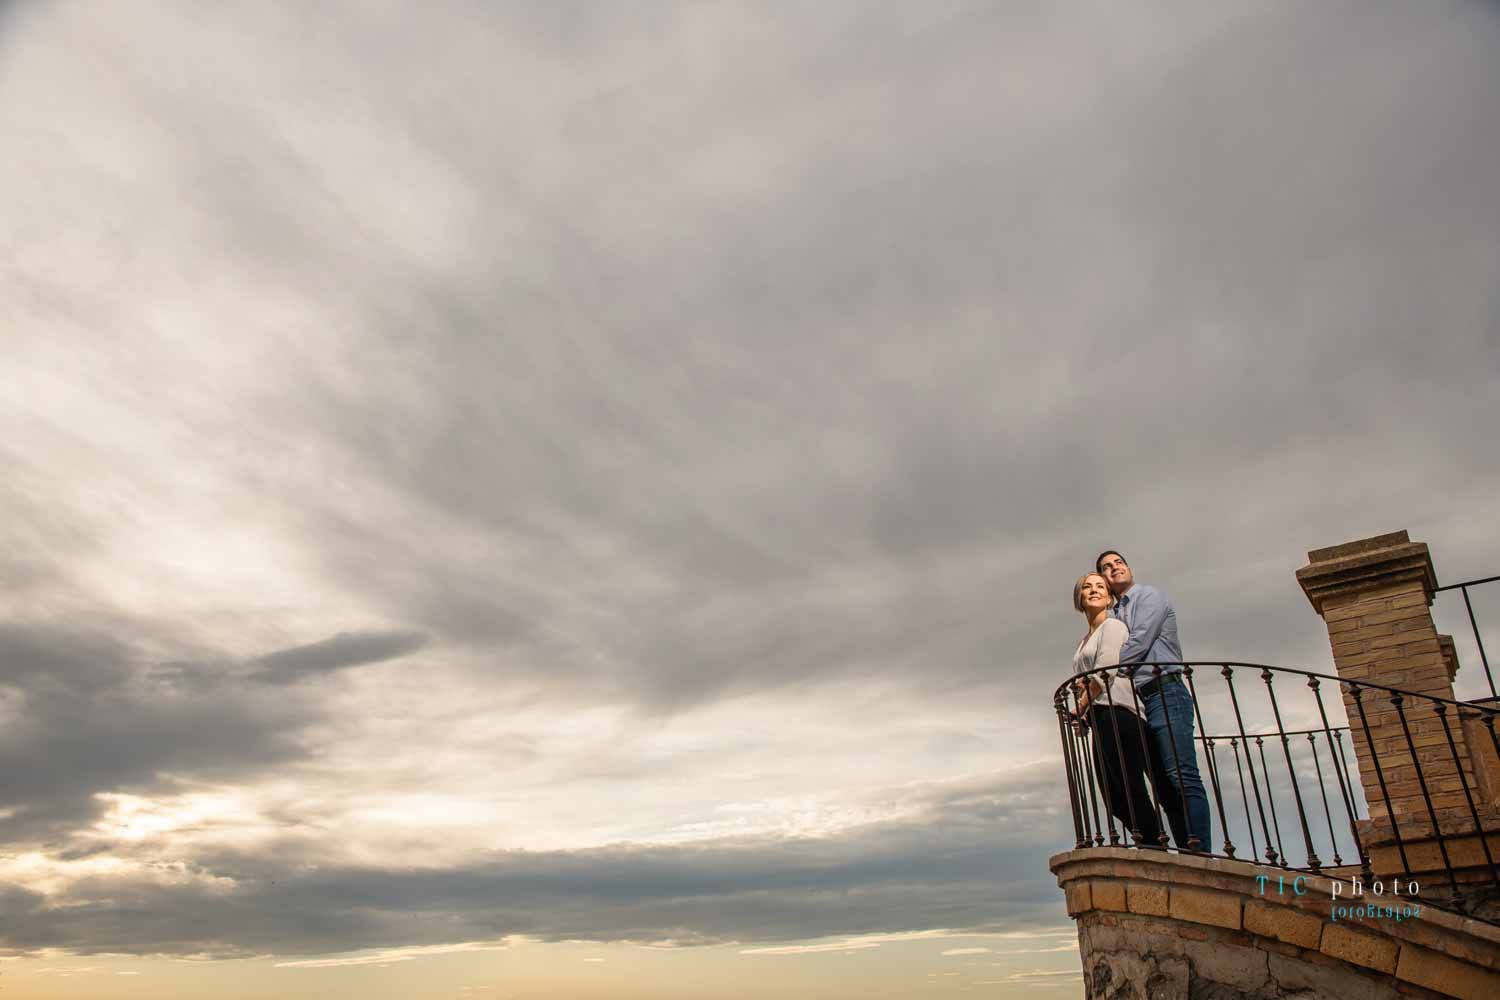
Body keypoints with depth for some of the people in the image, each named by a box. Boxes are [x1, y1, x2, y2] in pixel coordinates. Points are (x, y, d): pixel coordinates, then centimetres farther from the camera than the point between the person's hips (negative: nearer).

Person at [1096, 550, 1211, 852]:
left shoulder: (1149, 595, 6)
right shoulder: (1113, 617, 25)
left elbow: (1139, 644, -9)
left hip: (1164, 693, -7)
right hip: (1136, 703, 7)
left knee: (1182, 777, -16)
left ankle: (1200, 851, -21)